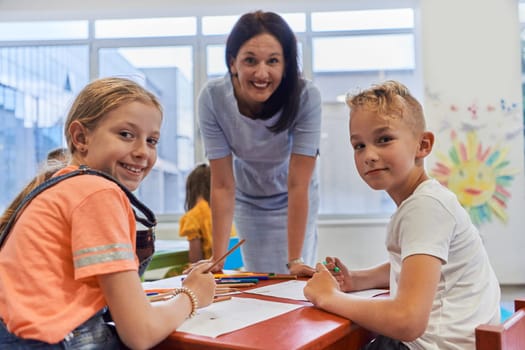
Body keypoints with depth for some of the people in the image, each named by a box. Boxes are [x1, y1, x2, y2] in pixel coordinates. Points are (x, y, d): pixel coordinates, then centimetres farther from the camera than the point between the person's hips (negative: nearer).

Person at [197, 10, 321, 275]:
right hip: (247, 202, 1)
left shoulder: (306, 97, -32)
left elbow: (298, 185, -27)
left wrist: (295, 261, -29)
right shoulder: (212, 98, -27)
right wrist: (217, 260, -23)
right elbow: (222, 185, -22)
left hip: (293, 203, -1)